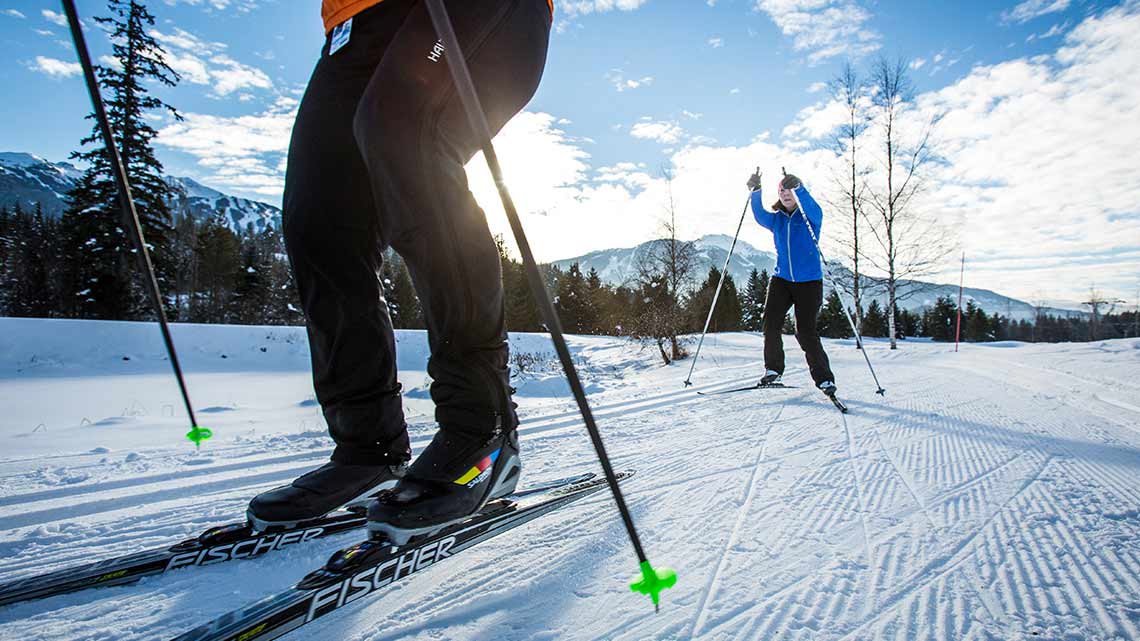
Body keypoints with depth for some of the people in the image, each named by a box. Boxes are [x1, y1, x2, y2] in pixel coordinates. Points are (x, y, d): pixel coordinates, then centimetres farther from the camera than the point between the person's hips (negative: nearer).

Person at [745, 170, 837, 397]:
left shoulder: (811, 216, 2)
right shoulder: (776, 219, 11)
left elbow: (811, 207, -22)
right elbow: (759, 214, -9)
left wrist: (798, 188, -36)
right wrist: (755, 191, -23)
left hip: (809, 281, -3)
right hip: (781, 279, 3)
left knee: (805, 331, -8)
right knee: (771, 322, -14)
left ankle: (824, 378, 6)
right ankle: (773, 369, 2)